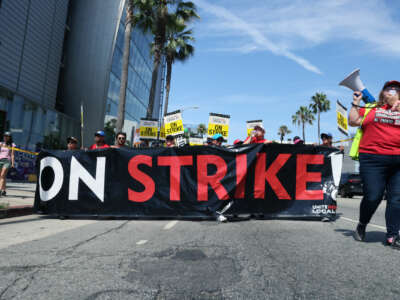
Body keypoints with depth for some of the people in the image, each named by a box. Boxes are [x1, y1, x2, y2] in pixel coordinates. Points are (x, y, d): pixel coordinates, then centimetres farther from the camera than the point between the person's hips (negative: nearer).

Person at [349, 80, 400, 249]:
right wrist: (355, 103, 9)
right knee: (372, 197, -6)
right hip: (373, 159, -2)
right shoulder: (371, 108, 13)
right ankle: (361, 226, 20)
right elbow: (353, 122, 11)